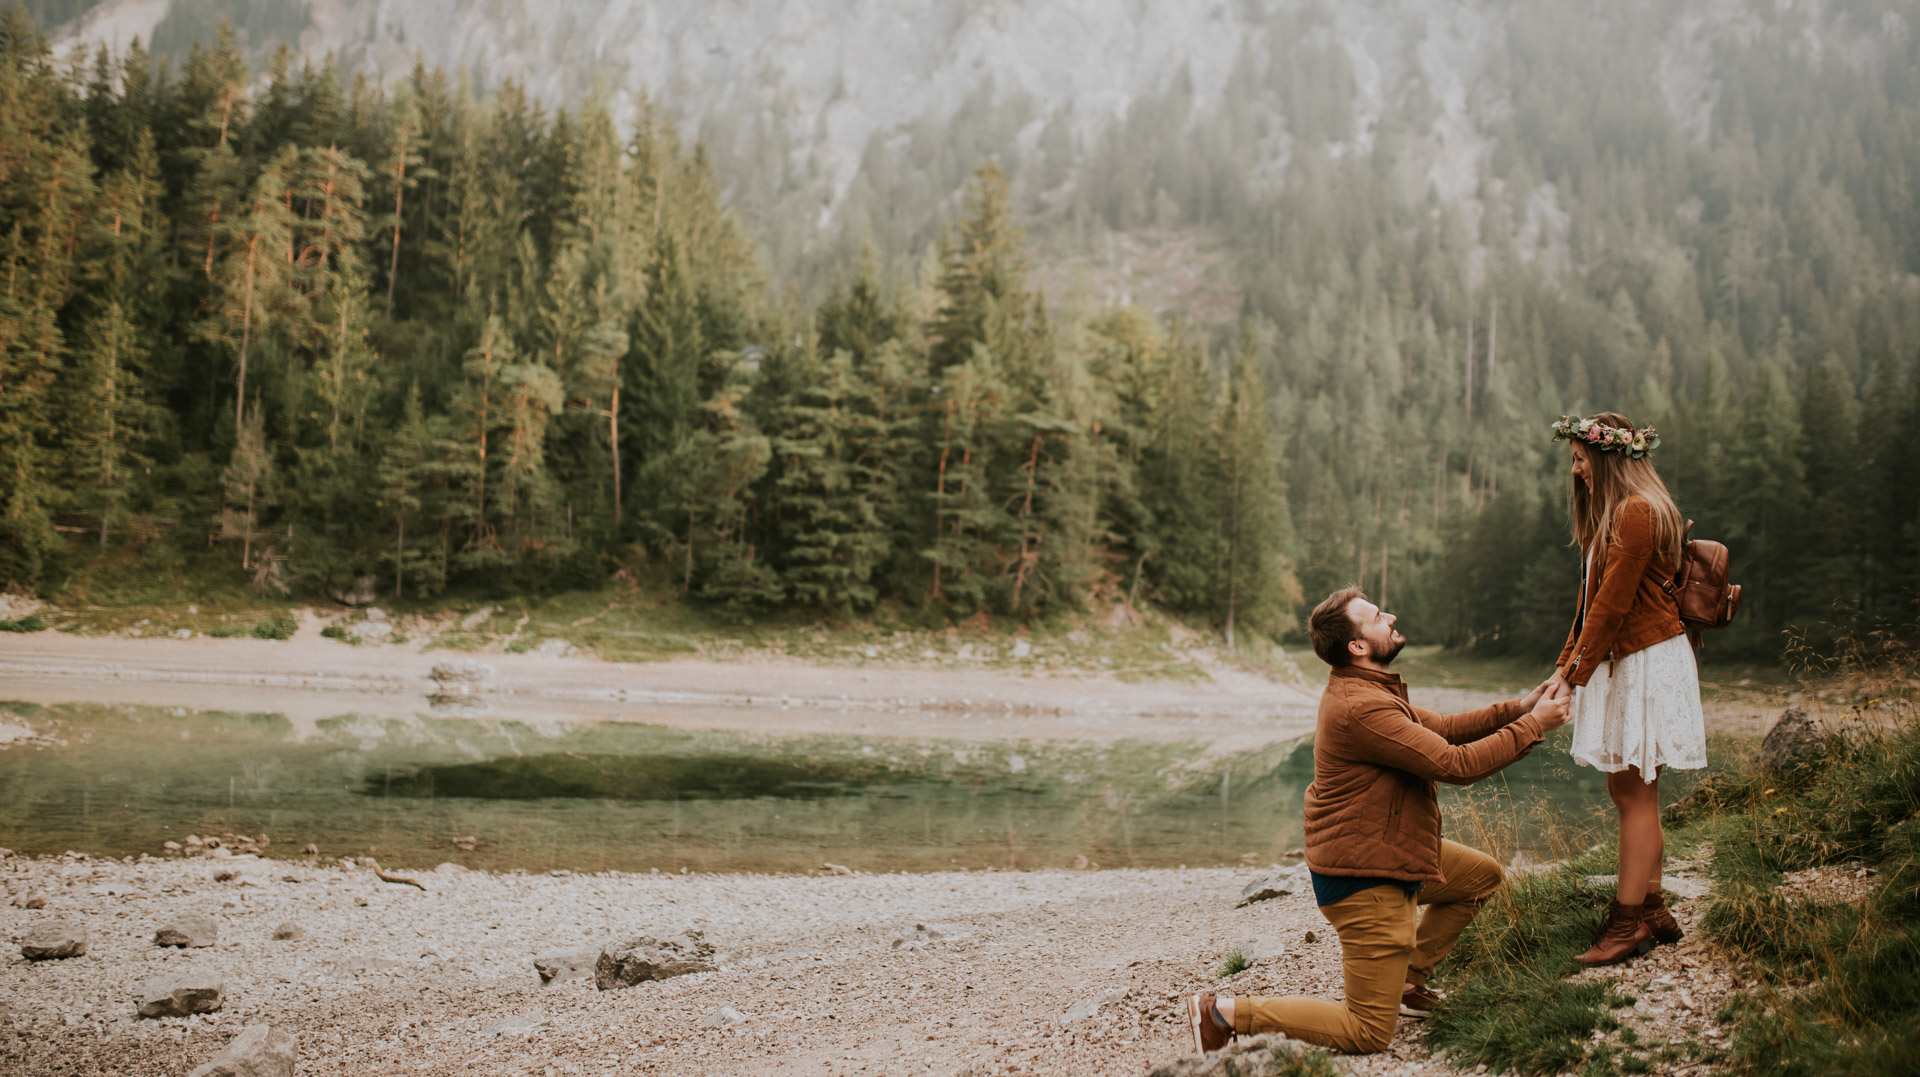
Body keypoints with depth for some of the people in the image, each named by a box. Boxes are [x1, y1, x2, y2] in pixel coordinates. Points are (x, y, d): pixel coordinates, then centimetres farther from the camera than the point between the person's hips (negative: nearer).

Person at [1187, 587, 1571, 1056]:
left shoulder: (1366, 689, 8)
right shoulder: (1363, 708, -28)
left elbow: (1441, 727, 13)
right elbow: (1457, 764, -26)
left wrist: (1515, 709, 2)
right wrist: (1533, 725, -15)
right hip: (1363, 879, -11)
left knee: (1482, 874, 25)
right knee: (1368, 1033, -7)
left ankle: (1403, 978, 25)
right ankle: (1225, 1013, -4)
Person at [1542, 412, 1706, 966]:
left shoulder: (1637, 513, -16)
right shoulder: (1611, 516, 17)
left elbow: (1613, 602, -18)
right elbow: (1592, 599, 18)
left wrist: (1579, 671, -13)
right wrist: (1565, 666, 11)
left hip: (1647, 662, -10)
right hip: (1623, 662, 10)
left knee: (1635, 795, -6)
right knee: (1629, 792, 11)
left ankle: (1628, 923, -2)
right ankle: (1653, 912, 17)